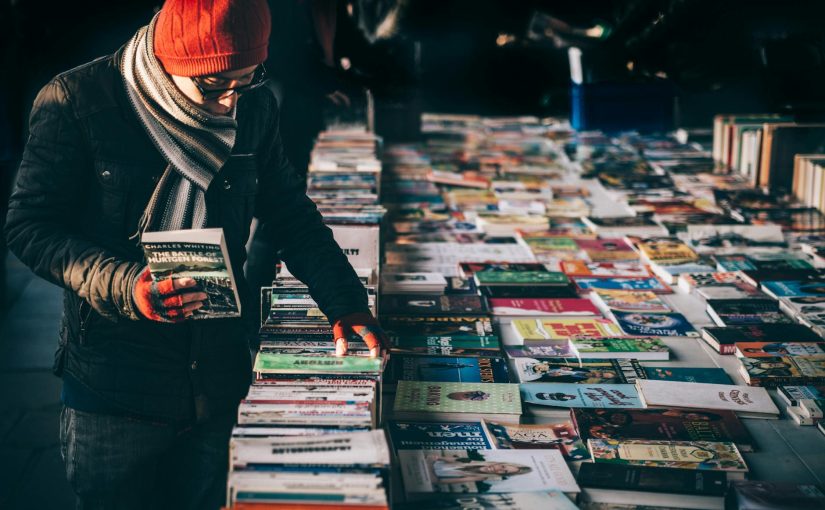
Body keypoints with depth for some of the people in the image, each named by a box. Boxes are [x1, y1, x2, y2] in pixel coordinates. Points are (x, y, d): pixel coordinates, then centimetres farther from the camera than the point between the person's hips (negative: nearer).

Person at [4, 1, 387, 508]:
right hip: (114, 386, -3)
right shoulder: (78, 101, -15)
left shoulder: (254, 106, -1)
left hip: (219, 384, 4)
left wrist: (344, 302, -4)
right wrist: (123, 286, -29)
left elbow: (291, 212, 9)